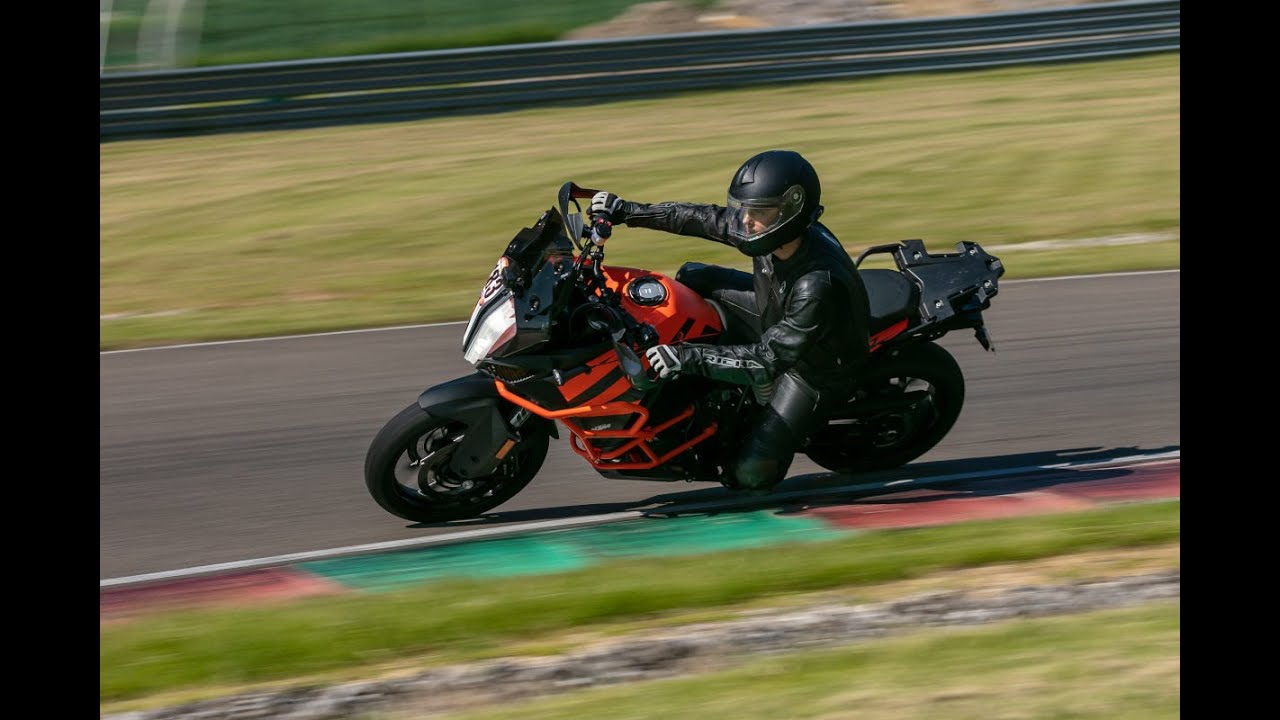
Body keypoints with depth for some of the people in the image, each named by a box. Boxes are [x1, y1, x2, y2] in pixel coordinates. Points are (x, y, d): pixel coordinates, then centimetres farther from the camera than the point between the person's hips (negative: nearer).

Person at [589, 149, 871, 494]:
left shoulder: (820, 284, -41)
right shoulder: (774, 231, -20)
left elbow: (770, 358, -38)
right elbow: (703, 218, -5)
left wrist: (692, 358, -40)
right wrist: (628, 211, -5)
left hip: (815, 369, -8)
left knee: (751, 475, -16)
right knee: (692, 277, 9)